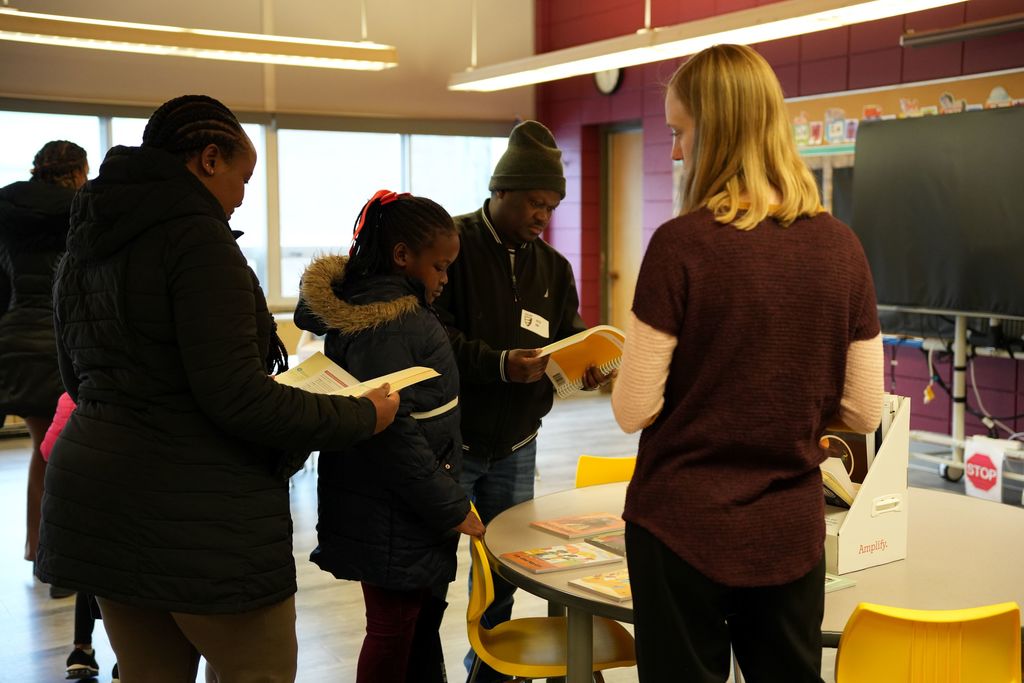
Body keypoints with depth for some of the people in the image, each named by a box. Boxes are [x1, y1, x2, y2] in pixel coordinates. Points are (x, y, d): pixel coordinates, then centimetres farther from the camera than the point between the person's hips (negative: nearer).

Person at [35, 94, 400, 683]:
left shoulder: (84, 248, 11)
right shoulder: (197, 237, -15)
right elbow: (236, 397, -21)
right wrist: (362, 416, -10)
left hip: (94, 500, 9)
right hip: (195, 515, -8)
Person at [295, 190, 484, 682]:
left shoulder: (373, 303, 10)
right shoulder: (388, 323, -22)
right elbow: (393, 429, -27)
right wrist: (450, 508, -19)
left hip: (396, 512, 10)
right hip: (393, 521, -10)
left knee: (419, 620, 20)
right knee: (392, 632, 5)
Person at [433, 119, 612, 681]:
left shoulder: (554, 267, 10)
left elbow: (568, 337, 8)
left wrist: (583, 366, -14)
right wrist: (500, 364, -30)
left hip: (516, 447, 5)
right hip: (452, 441, -5)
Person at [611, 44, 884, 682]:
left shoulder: (682, 244, -16)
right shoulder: (841, 246, -3)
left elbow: (634, 410, -13)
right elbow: (864, 411, 1)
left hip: (684, 526, -4)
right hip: (792, 531, 4)